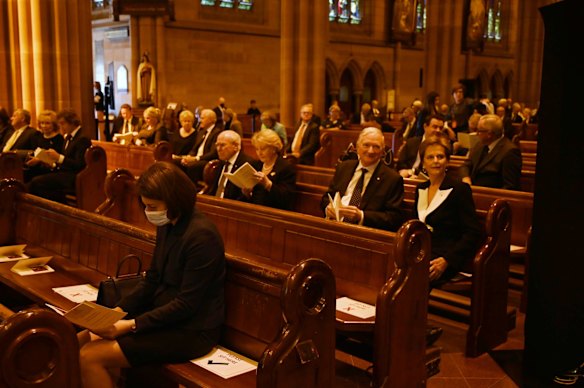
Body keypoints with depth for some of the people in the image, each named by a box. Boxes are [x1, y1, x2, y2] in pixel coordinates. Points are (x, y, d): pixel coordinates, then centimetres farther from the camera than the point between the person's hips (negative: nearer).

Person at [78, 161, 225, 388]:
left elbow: (187, 305, -22)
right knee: (81, 341, 2)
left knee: (90, 357, -14)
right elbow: (152, 280, 12)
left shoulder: (201, 236, -23)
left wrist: (131, 325, -21)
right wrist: (118, 310, -1)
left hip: (191, 331, -9)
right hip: (162, 315, 9)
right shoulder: (167, 226, 4)